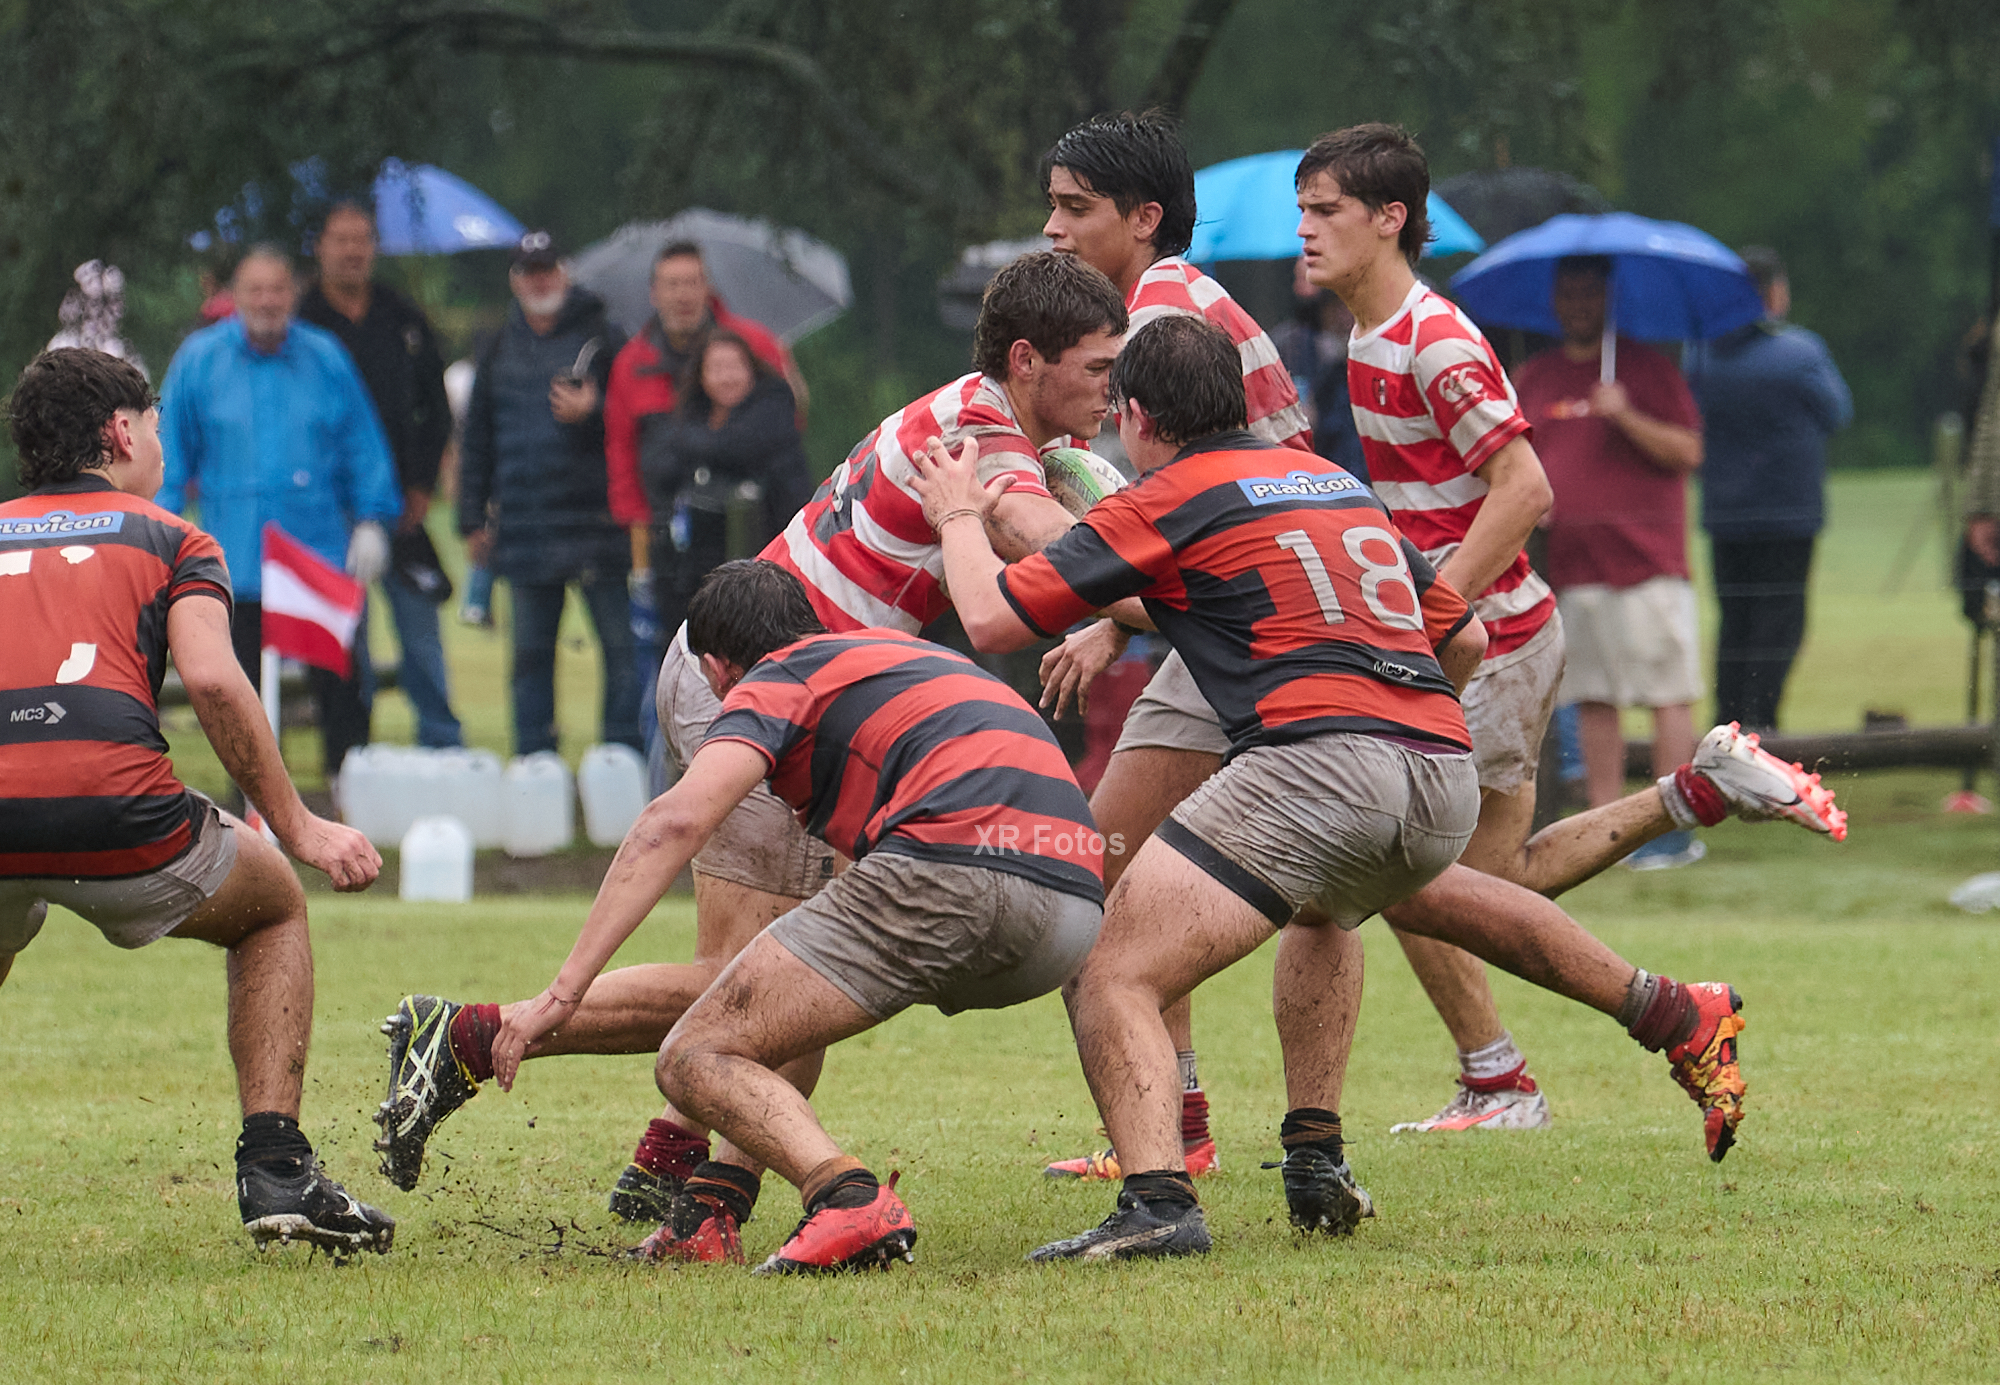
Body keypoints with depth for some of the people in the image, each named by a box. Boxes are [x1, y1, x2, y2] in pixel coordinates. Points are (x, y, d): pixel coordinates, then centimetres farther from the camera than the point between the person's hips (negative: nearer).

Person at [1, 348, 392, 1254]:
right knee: (272, 909, 27)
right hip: (109, 804, -3)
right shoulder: (170, 539, 18)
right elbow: (211, 680, 0)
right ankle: (276, 1169, 14)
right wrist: (295, 828, 4)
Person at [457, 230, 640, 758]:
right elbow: (476, 437, 19)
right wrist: (473, 519, 14)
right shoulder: (502, 349, 16)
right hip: (522, 530, 4)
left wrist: (592, 412, -18)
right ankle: (533, 762, 12)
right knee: (531, 654, 7)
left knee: (620, 645, -6)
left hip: (595, 521, -4)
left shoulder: (600, 338, 3)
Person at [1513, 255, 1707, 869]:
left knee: (1668, 693, -6)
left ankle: (1674, 828, -4)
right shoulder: (1532, 378, 15)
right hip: (1571, 563, 4)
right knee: (1592, 700, 4)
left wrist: (1626, 417, -16)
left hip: (1647, 560, -4)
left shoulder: (1649, 368, 3)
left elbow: (1687, 451, -4)